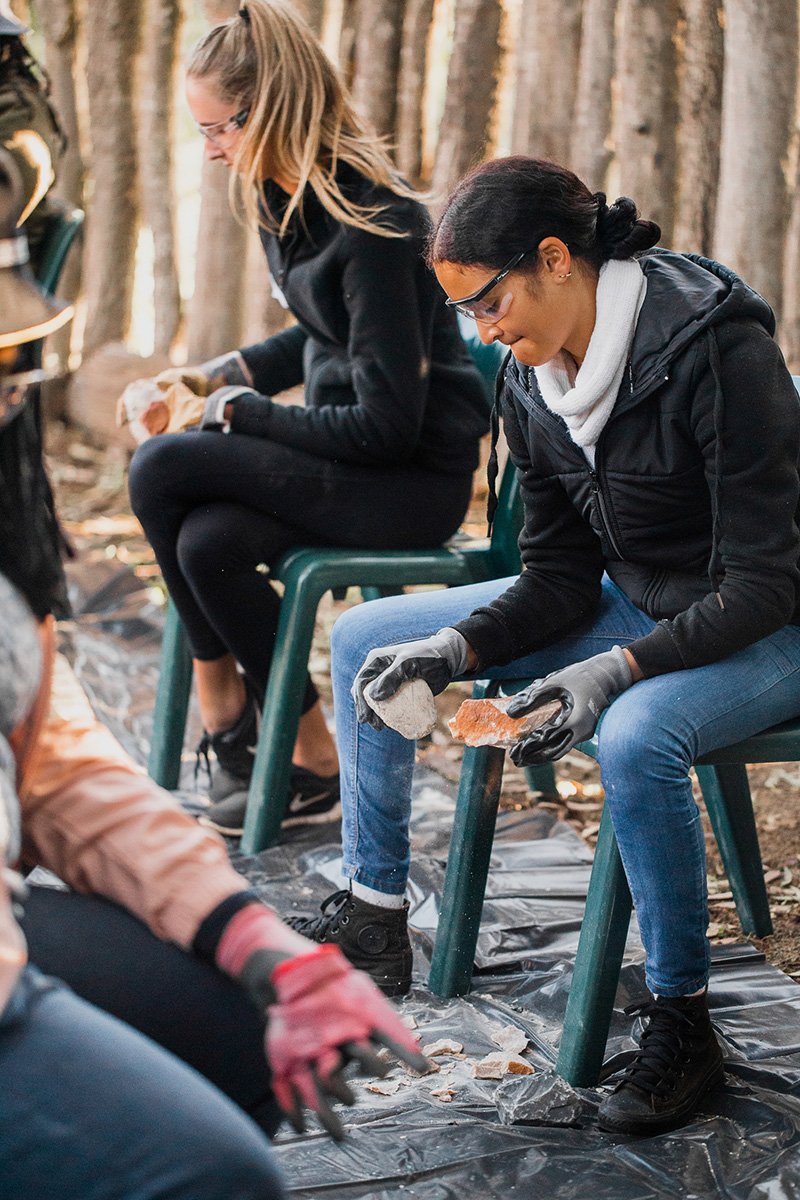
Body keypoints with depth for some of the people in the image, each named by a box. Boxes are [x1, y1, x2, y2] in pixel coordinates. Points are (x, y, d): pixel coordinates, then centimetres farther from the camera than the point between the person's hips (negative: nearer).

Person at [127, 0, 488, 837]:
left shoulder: (372, 224, -22)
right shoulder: (287, 202, 6)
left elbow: (385, 422, -22)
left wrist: (242, 410, -13)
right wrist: (222, 374, 7)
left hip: (415, 478, -8)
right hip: (351, 454, 8)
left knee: (161, 472, -18)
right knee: (207, 540, -17)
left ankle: (221, 699, 1)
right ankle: (309, 762, -6)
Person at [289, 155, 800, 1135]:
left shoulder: (717, 353, -26)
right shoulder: (531, 382, -4)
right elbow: (559, 577, 0)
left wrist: (616, 671, -37)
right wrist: (456, 648, -17)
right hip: (632, 603, 8)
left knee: (635, 737, -40)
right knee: (363, 641, 2)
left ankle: (682, 1022, -19)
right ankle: (372, 919, 12)